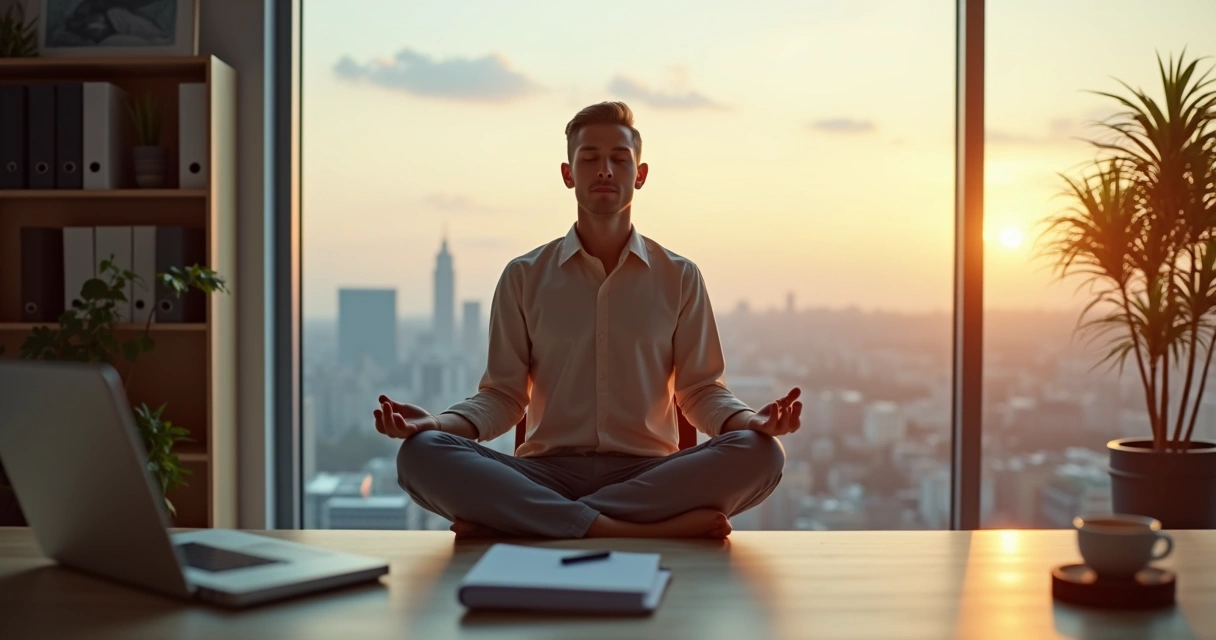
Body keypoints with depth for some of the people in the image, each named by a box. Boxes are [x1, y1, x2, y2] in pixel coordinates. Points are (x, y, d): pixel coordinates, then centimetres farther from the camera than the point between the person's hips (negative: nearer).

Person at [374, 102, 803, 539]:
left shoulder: (680, 278, 11)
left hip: (649, 474, 1)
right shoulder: (523, 277, 10)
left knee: (759, 453, -30)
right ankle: (648, 529, -33)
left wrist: (752, 421, -13)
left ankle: (514, 521, -27)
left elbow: (700, 390, 9)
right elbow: (503, 395, 8)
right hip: (548, 472, 0)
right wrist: (436, 423, -12)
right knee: (422, 454, -28)